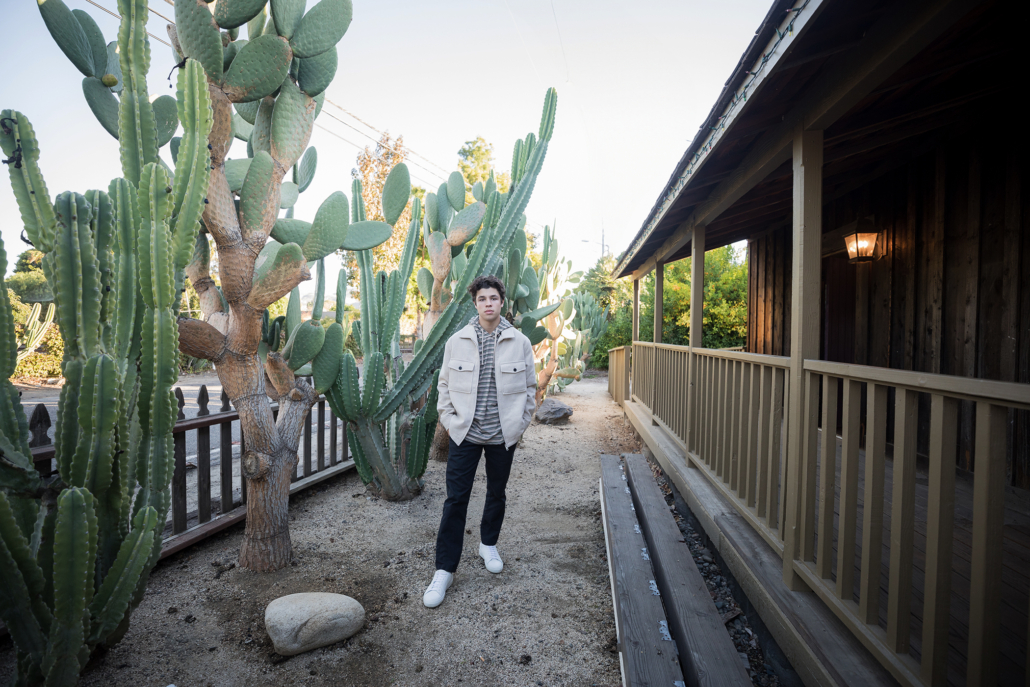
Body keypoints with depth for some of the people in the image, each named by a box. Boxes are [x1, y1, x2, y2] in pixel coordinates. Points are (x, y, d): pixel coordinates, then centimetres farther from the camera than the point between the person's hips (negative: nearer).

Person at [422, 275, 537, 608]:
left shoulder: (520, 342, -2)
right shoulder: (457, 341, -2)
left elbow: (529, 387, 5)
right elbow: (445, 384, 5)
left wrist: (518, 425, 2)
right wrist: (449, 421, -2)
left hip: (503, 435, 1)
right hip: (465, 433, -1)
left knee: (496, 494, 17)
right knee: (455, 499, 0)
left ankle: (488, 544, 42)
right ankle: (444, 570, 12)